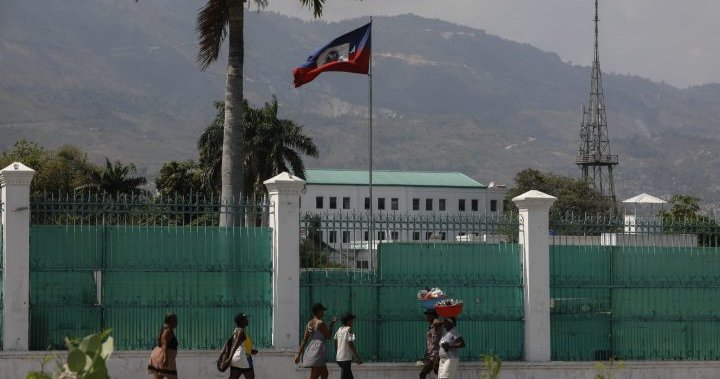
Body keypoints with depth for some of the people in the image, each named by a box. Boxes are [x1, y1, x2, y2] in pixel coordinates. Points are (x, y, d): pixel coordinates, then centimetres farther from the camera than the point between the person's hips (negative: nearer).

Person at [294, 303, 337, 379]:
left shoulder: (309, 323, 10)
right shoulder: (320, 323, -13)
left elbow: (304, 340, 10)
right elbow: (328, 335, -3)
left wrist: (299, 354, 10)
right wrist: (332, 324, 7)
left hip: (310, 349, 9)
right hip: (318, 350, -9)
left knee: (324, 373, 20)